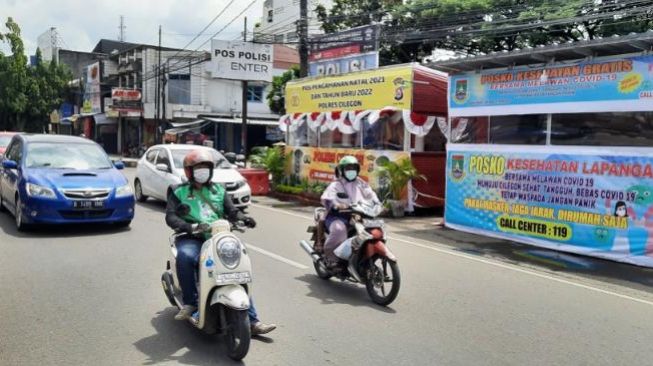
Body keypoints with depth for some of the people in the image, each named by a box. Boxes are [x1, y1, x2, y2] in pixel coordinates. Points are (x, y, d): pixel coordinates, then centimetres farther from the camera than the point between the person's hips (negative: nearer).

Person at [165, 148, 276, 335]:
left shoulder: (218, 190, 20)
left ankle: (252, 320, -3)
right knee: (185, 256, -38)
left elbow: (231, 210, 12)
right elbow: (170, 216, -4)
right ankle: (190, 302, -18)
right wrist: (188, 227, -24)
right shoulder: (179, 192, 9)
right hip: (192, 239, -3)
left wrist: (243, 218, -12)